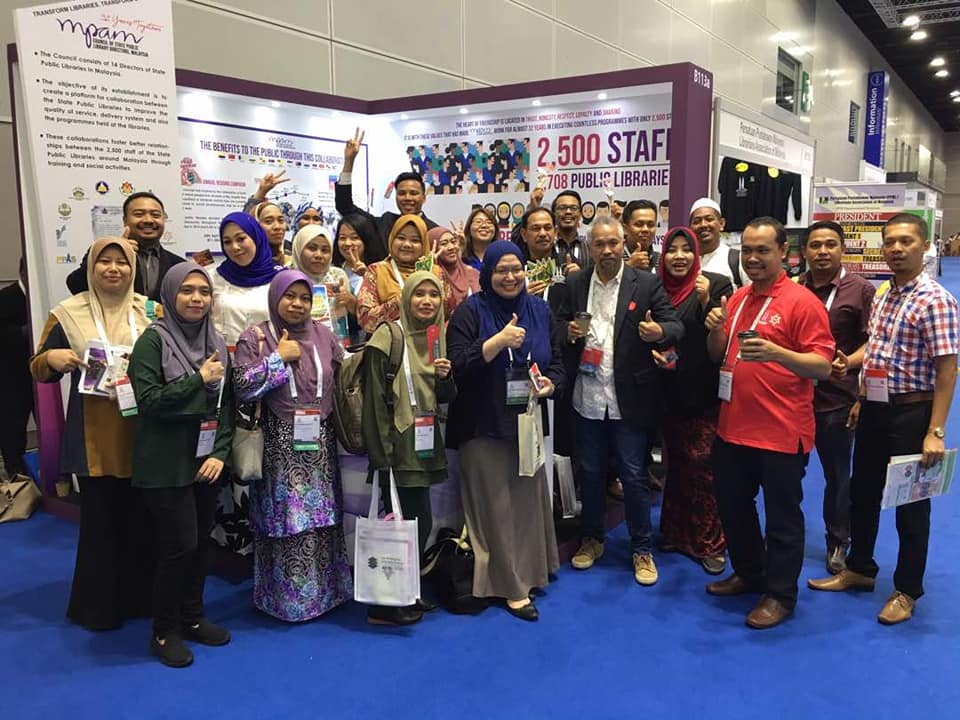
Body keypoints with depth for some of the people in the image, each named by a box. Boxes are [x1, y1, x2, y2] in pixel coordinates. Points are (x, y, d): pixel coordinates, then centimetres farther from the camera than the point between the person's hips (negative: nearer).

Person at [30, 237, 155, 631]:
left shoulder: (150, 311, 5)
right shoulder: (67, 314, 1)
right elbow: (38, 370, 5)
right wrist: (52, 357, -17)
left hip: (142, 432, 2)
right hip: (94, 436, -1)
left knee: (142, 517, 10)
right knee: (99, 518, 5)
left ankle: (141, 596, 27)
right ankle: (99, 605, 22)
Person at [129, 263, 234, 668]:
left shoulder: (215, 342, 8)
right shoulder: (154, 340, -8)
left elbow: (227, 403, 7)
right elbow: (147, 400, -17)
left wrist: (220, 452, -3)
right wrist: (198, 380, -16)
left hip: (205, 460, 6)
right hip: (166, 464, -5)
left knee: (202, 540, 11)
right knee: (179, 544, -3)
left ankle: (192, 617, 29)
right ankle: (164, 631, 16)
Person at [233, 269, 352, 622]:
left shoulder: (324, 335, 9)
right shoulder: (255, 337, 0)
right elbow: (242, 386, -12)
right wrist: (278, 357, -10)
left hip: (319, 445, 4)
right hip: (279, 447, -3)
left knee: (322, 520, 9)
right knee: (285, 522, -1)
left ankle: (325, 591, 23)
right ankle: (285, 598, 13)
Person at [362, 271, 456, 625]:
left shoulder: (438, 337, 12)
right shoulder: (388, 336, -10)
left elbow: (446, 398, 15)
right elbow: (376, 399, -14)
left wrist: (445, 376, -8)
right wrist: (381, 455, -17)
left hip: (425, 444, 7)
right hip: (399, 446, -7)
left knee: (418, 523, 13)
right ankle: (385, 604, 10)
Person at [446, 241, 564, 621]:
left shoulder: (539, 310, 8)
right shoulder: (471, 311, -5)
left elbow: (557, 359, 13)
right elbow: (458, 366, -16)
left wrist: (551, 383, -8)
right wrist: (499, 340, -26)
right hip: (485, 426, -4)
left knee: (529, 500, 11)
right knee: (496, 507, 0)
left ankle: (528, 571, 29)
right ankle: (512, 586, 12)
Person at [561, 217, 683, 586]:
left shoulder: (647, 283, -3)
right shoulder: (575, 284, 6)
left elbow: (676, 325, -8)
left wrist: (660, 331, -31)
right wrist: (570, 333, -10)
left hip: (629, 399, -3)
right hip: (587, 397, 3)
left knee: (634, 475, 4)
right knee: (590, 472, 15)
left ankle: (642, 549, 20)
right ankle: (591, 538, 33)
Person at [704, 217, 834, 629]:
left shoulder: (802, 301, -11)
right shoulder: (737, 299, 10)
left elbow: (823, 366, -17)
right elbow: (718, 356, 16)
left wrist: (775, 352, -33)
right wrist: (716, 330, -5)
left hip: (782, 433, -7)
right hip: (733, 428, 7)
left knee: (782, 516, 6)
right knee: (732, 506, 19)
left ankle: (780, 594, 23)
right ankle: (748, 573, 39)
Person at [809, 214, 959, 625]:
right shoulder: (882, 296, 8)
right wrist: (861, 401, 15)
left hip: (910, 412, -7)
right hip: (874, 409, 8)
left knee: (910, 502, 6)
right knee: (862, 492, 17)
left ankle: (906, 591, 22)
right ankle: (859, 569, 35)